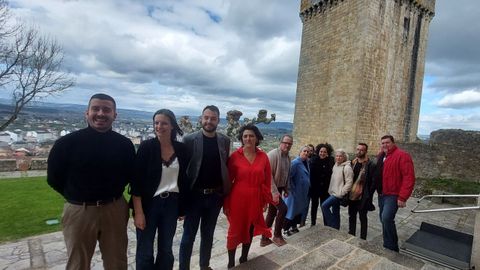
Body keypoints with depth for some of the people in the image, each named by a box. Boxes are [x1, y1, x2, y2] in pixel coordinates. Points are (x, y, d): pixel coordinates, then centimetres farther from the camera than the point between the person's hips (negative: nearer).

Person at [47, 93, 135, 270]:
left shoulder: (124, 144, -5)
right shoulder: (67, 143, -10)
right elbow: (54, 178, 1)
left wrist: (112, 194, 3)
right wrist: (78, 197, 6)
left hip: (115, 210, 1)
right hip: (78, 211, -1)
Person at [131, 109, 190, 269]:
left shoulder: (181, 149, -1)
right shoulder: (146, 146, -11)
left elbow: (184, 179, 6)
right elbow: (136, 181, -11)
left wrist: (183, 207, 8)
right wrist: (138, 212, -13)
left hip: (172, 204, 3)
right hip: (149, 204, -3)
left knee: (166, 250, 17)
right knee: (145, 252, 10)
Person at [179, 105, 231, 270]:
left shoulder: (225, 141, 1)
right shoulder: (189, 139, -9)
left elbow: (226, 166, 5)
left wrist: (226, 191, 2)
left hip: (215, 195, 3)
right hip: (194, 195, -3)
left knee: (208, 234, 19)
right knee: (188, 235, 10)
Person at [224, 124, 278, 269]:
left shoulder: (263, 157, -1)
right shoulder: (235, 156, -8)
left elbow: (267, 181, 6)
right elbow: (228, 180, -4)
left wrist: (267, 199, 5)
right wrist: (226, 203, -3)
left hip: (255, 200, 3)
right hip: (237, 199, -3)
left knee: (250, 229, 17)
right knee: (235, 230, 7)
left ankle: (244, 258, 39)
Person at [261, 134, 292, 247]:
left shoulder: (288, 157, 9)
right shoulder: (273, 154, -18)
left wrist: (286, 189, 15)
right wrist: (274, 191, -23)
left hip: (279, 188, 8)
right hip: (271, 188, -8)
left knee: (272, 213, 11)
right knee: (283, 208, -12)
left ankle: (264, 239, 22)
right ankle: (277, 235, 8)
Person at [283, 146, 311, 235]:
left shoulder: (306, 162, 7)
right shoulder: (295, 162, -19)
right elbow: (288, 176, -22)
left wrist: (307, 187, 14)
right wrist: (291, 188, -18)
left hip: (303, 193, 8)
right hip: (295, 192, -8)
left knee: (300, 209, 17)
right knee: (291, 209, 1)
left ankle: (294, 226, 31)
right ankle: (286, 228, 14)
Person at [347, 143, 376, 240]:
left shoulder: (370, 165, -11)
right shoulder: (353, 163, 6)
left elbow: (373, 182, -12)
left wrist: (368, 195, -14)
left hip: (363, 197, -5)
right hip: (352, 196, 6)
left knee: (362, 218, 8)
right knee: (351, 216, 16)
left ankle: (363, 238, 22)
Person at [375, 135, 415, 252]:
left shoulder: (402, 155, -14)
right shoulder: (381, 156, 11)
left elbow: (409, 177, -20)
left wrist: (402, 197, -23)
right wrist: (378, 191, 10)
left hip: (393, 195, -8)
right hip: (381, 194, 8)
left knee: (386, 218, -19)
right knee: (384, 220, 15)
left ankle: (393, 247, 0)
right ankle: (386, 245, 30)